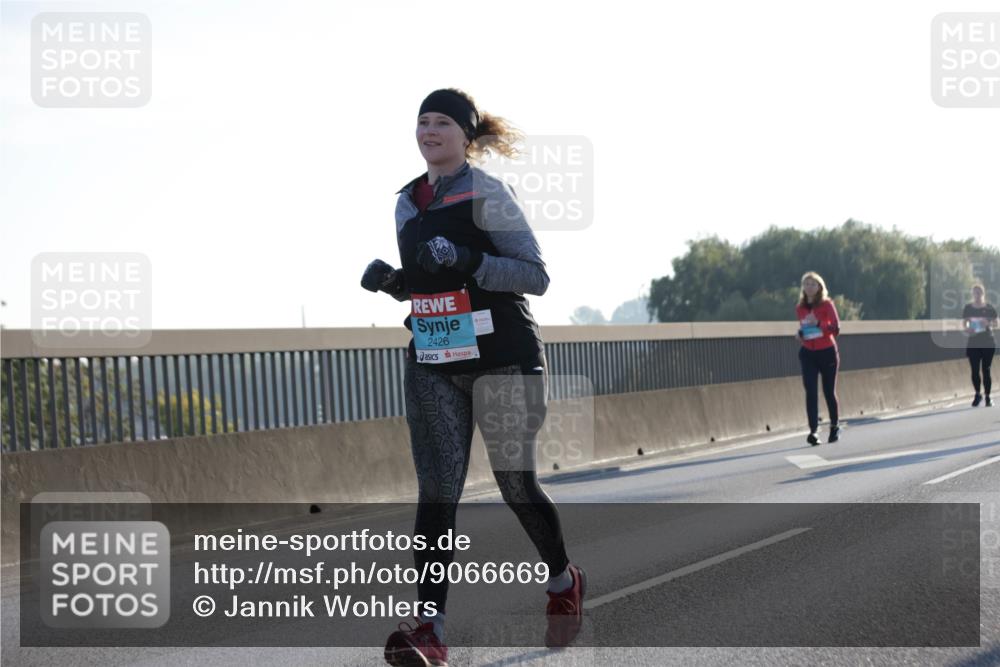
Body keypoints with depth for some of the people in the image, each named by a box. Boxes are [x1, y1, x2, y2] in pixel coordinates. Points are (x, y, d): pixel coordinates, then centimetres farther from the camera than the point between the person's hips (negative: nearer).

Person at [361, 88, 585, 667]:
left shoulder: (487, 195, -9)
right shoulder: (409, 202, 12)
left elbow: (536, 277, -12)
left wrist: (469, 261, -26)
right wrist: (391, 282, 0)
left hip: (502, 359, -5)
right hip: (433, 365, 5)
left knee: (516, 483, 5)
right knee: (436, 490, -6)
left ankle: (565, 583, 33)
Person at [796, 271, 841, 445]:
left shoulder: (827, 305, -6)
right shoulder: (800, 308, 6)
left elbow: (836, 329, -12)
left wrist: (818, 323, -27)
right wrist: (800, 334, -2)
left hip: (827, 352, -2)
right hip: (808, 353, 2)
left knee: (829, 391, 7)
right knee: (811, 392, -10)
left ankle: (835, 427, 27)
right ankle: (813, 431, -16)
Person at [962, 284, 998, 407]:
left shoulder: (989, 307, -1)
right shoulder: (968, 308, 3)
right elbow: (964, 324, 7)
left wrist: (988, 324, -19)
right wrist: (967, 330, -15)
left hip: (988, 343, -2)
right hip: (973, 344, 2)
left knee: (986, 370, -1)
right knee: (975, 370, 1)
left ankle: (988, 397, 6)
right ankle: (977, 395, 18)